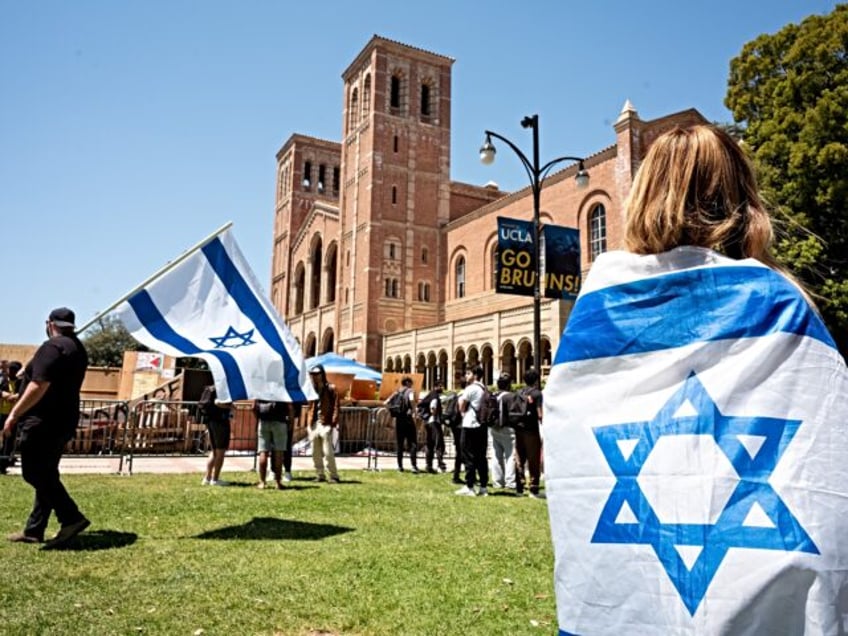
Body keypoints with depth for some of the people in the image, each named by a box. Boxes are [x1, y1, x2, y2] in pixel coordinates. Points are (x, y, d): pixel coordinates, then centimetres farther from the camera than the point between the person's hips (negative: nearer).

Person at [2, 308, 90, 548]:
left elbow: (39, 386, -22)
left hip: (43, 422, -10)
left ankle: (71, 517, -11)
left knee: (34, 474, -6)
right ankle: (34, 530, 20)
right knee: (45, 476, 13)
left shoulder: (53, 346, -14)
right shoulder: (78, 348, 16)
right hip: (63, 422, 10)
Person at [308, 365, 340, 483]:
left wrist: (333, 423, -14)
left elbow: (336, 407, -6)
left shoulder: (331, 389, -2)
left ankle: (334, 476, 4)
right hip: (314, 424, 6)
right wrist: (309, 423, 6)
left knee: (328, 453, -6)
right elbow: (311, 407, 14)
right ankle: (320, 475, 19)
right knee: (315, 453, 10)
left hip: (325, 424, -6)